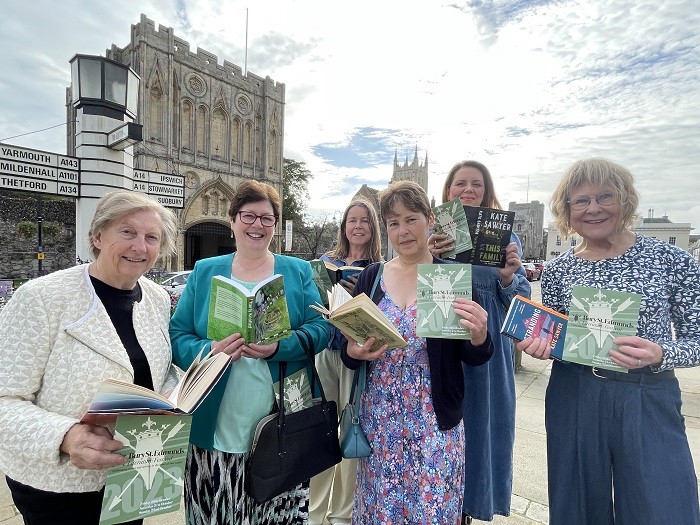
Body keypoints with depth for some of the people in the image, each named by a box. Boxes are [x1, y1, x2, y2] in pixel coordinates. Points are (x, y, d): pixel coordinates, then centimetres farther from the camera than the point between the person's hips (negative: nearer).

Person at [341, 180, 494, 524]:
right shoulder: (371, 276, 1)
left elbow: (473, 359, -3)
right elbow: (349, 351, 6)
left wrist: (479, 337, -23)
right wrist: (353, 352, -15)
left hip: (434, 421, -2)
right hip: (378, 419, 3)